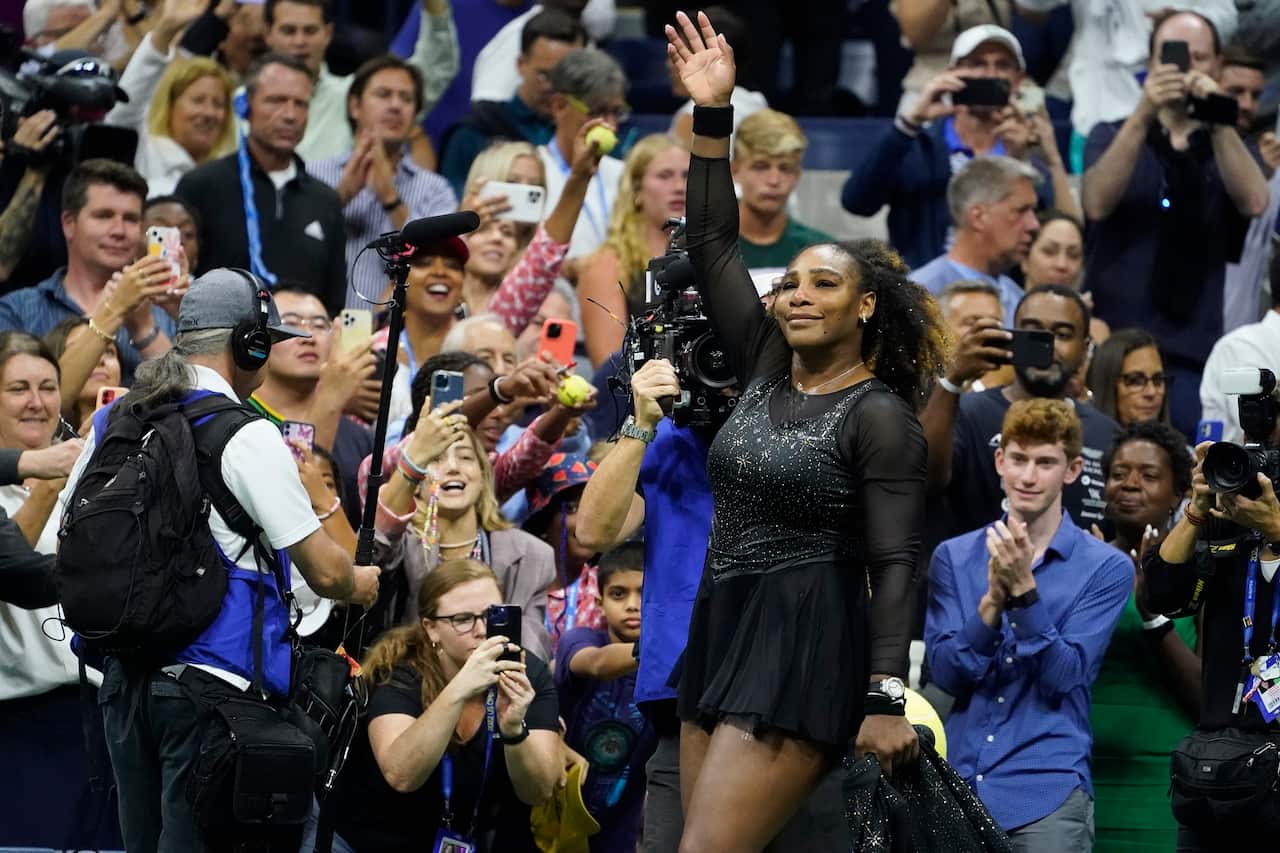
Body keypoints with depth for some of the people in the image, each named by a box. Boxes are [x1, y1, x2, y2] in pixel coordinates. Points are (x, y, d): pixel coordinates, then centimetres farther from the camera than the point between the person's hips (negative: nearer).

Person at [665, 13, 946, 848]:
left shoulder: (881, 416, -7)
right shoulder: (768, 367, 12)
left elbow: (895, 564, -12)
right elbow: (714, 247, 13)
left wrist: (886, 700, -21)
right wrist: (713, 116, 6)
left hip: (807, 650, -8)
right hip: (719, 632, 8)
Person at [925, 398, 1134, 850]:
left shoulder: (1107, 569, -2)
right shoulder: (953, 558, 7)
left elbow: (1063, 677, -9)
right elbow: (946, 673, -2)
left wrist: (1024, 590, -20)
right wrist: (992, 601, -17)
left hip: (1047, 793, -2)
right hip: (957, 782, 2)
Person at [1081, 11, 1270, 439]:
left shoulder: (1228, 148, 12)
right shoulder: (1113, 137, 10)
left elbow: (1253, 203, -11)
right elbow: (1097, 204, -12)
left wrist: (1218, 122, -24)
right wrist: (1143, 116, -23)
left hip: (1192, 351, 0)